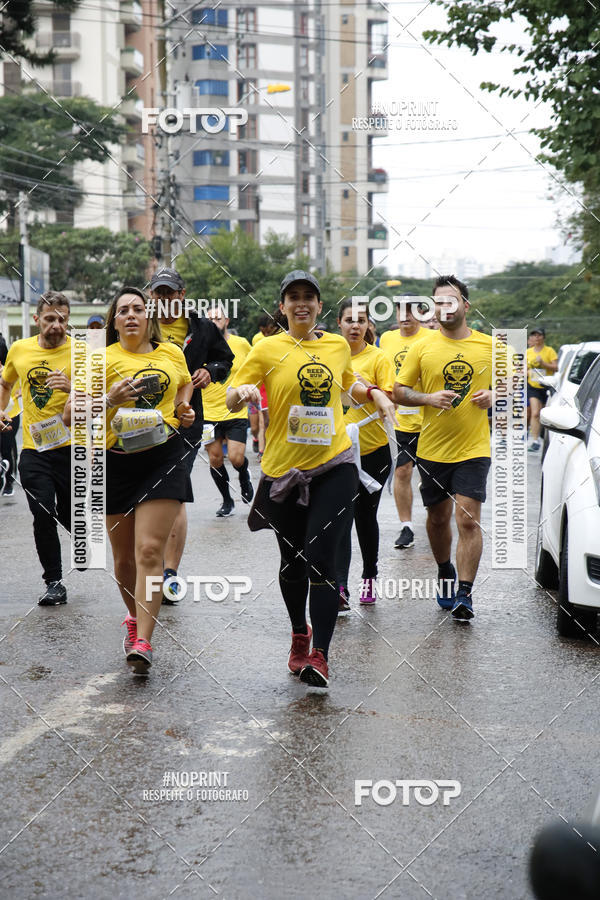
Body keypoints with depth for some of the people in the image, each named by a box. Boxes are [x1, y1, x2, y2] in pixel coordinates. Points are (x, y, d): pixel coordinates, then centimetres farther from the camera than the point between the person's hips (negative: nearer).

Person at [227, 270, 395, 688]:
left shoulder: (338, 345, 9)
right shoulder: (267, 349, 0)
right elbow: (232, 401, -1)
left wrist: (374, 393, 14)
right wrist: (243, 391, -23)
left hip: (334, 466, 0)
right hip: (283, 469, 0)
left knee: (321, 558, -12)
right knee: (292, 562, 11)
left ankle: (320, 653, -10)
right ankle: (299, 634, 35)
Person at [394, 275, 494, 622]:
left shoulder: (490, 346, 2)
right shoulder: (422, 348, 1)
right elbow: (399, 391, 4)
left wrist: (493, 394, -7)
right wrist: (429, 398, -14)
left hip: (474, 449, -2)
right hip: (432, 448, 2)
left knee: (468, 519, -11)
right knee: (438, 517, 15)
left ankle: (465, 593, -5)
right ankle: (445, 573, 39)